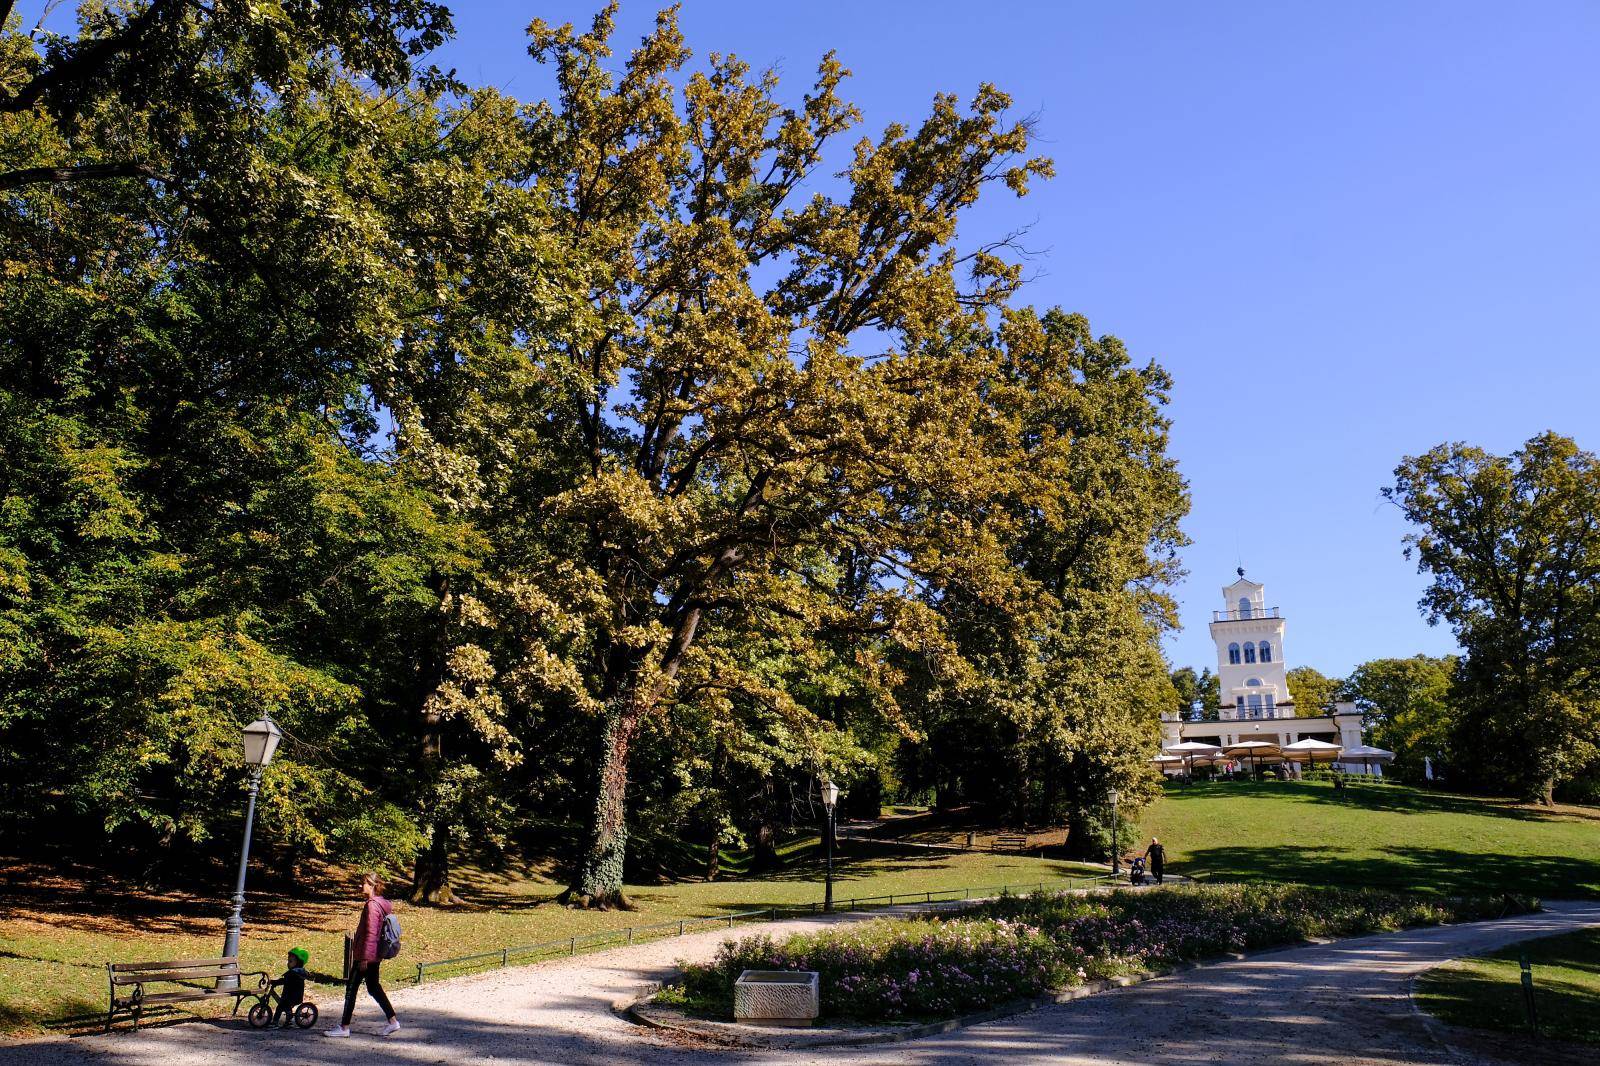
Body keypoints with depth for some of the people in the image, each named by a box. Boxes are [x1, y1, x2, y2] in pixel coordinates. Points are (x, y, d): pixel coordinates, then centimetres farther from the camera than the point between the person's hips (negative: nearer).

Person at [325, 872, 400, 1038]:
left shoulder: (372, 905, -19)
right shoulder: (382, 904, 10)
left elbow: (370, 933, -22)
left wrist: (364, 958, -20)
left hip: (366, 955, -10)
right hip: (375, 955, 10)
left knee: (351, 988, 1)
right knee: (374, 988, 15)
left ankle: (344, 1027, 10)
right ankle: (392, 1021, 16)